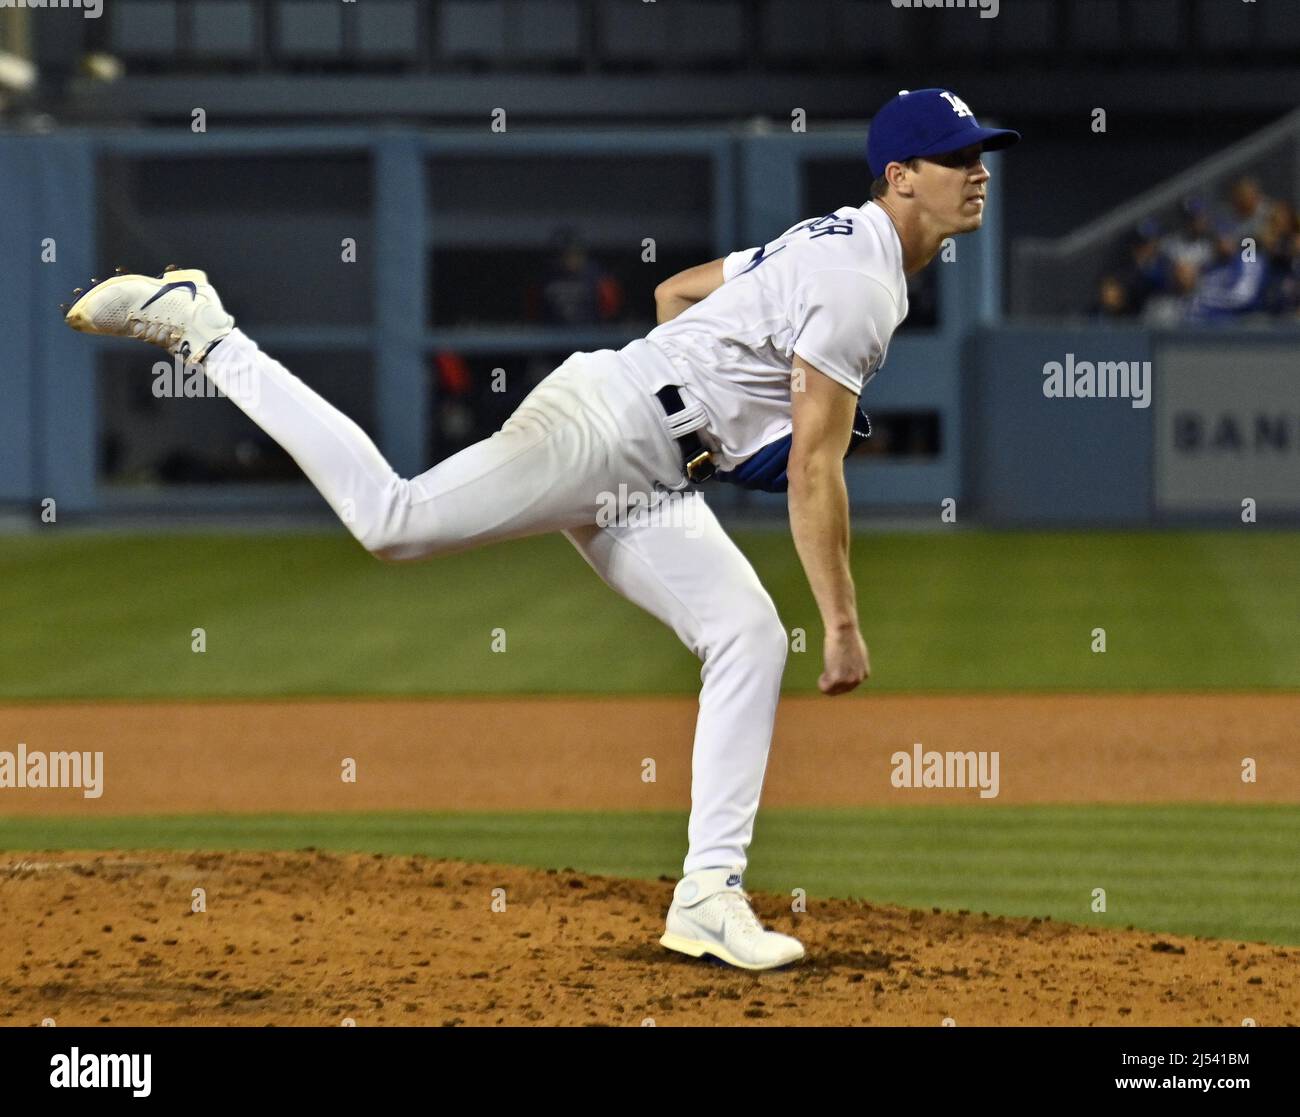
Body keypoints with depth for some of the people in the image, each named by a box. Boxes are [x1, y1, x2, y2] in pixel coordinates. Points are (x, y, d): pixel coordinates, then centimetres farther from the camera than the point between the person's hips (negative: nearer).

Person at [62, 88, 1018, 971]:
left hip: (647, 487, 10)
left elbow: (676, 290, 31)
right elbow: (814, 469, -19)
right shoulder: (860, 279, -14)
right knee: (396, 517, -19)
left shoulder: (824, 244, 19)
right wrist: (843, 624, -18)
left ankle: (710, 893, -1)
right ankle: (200, 328, -8)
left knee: (752, 641, 2)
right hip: (600, 426, -10)